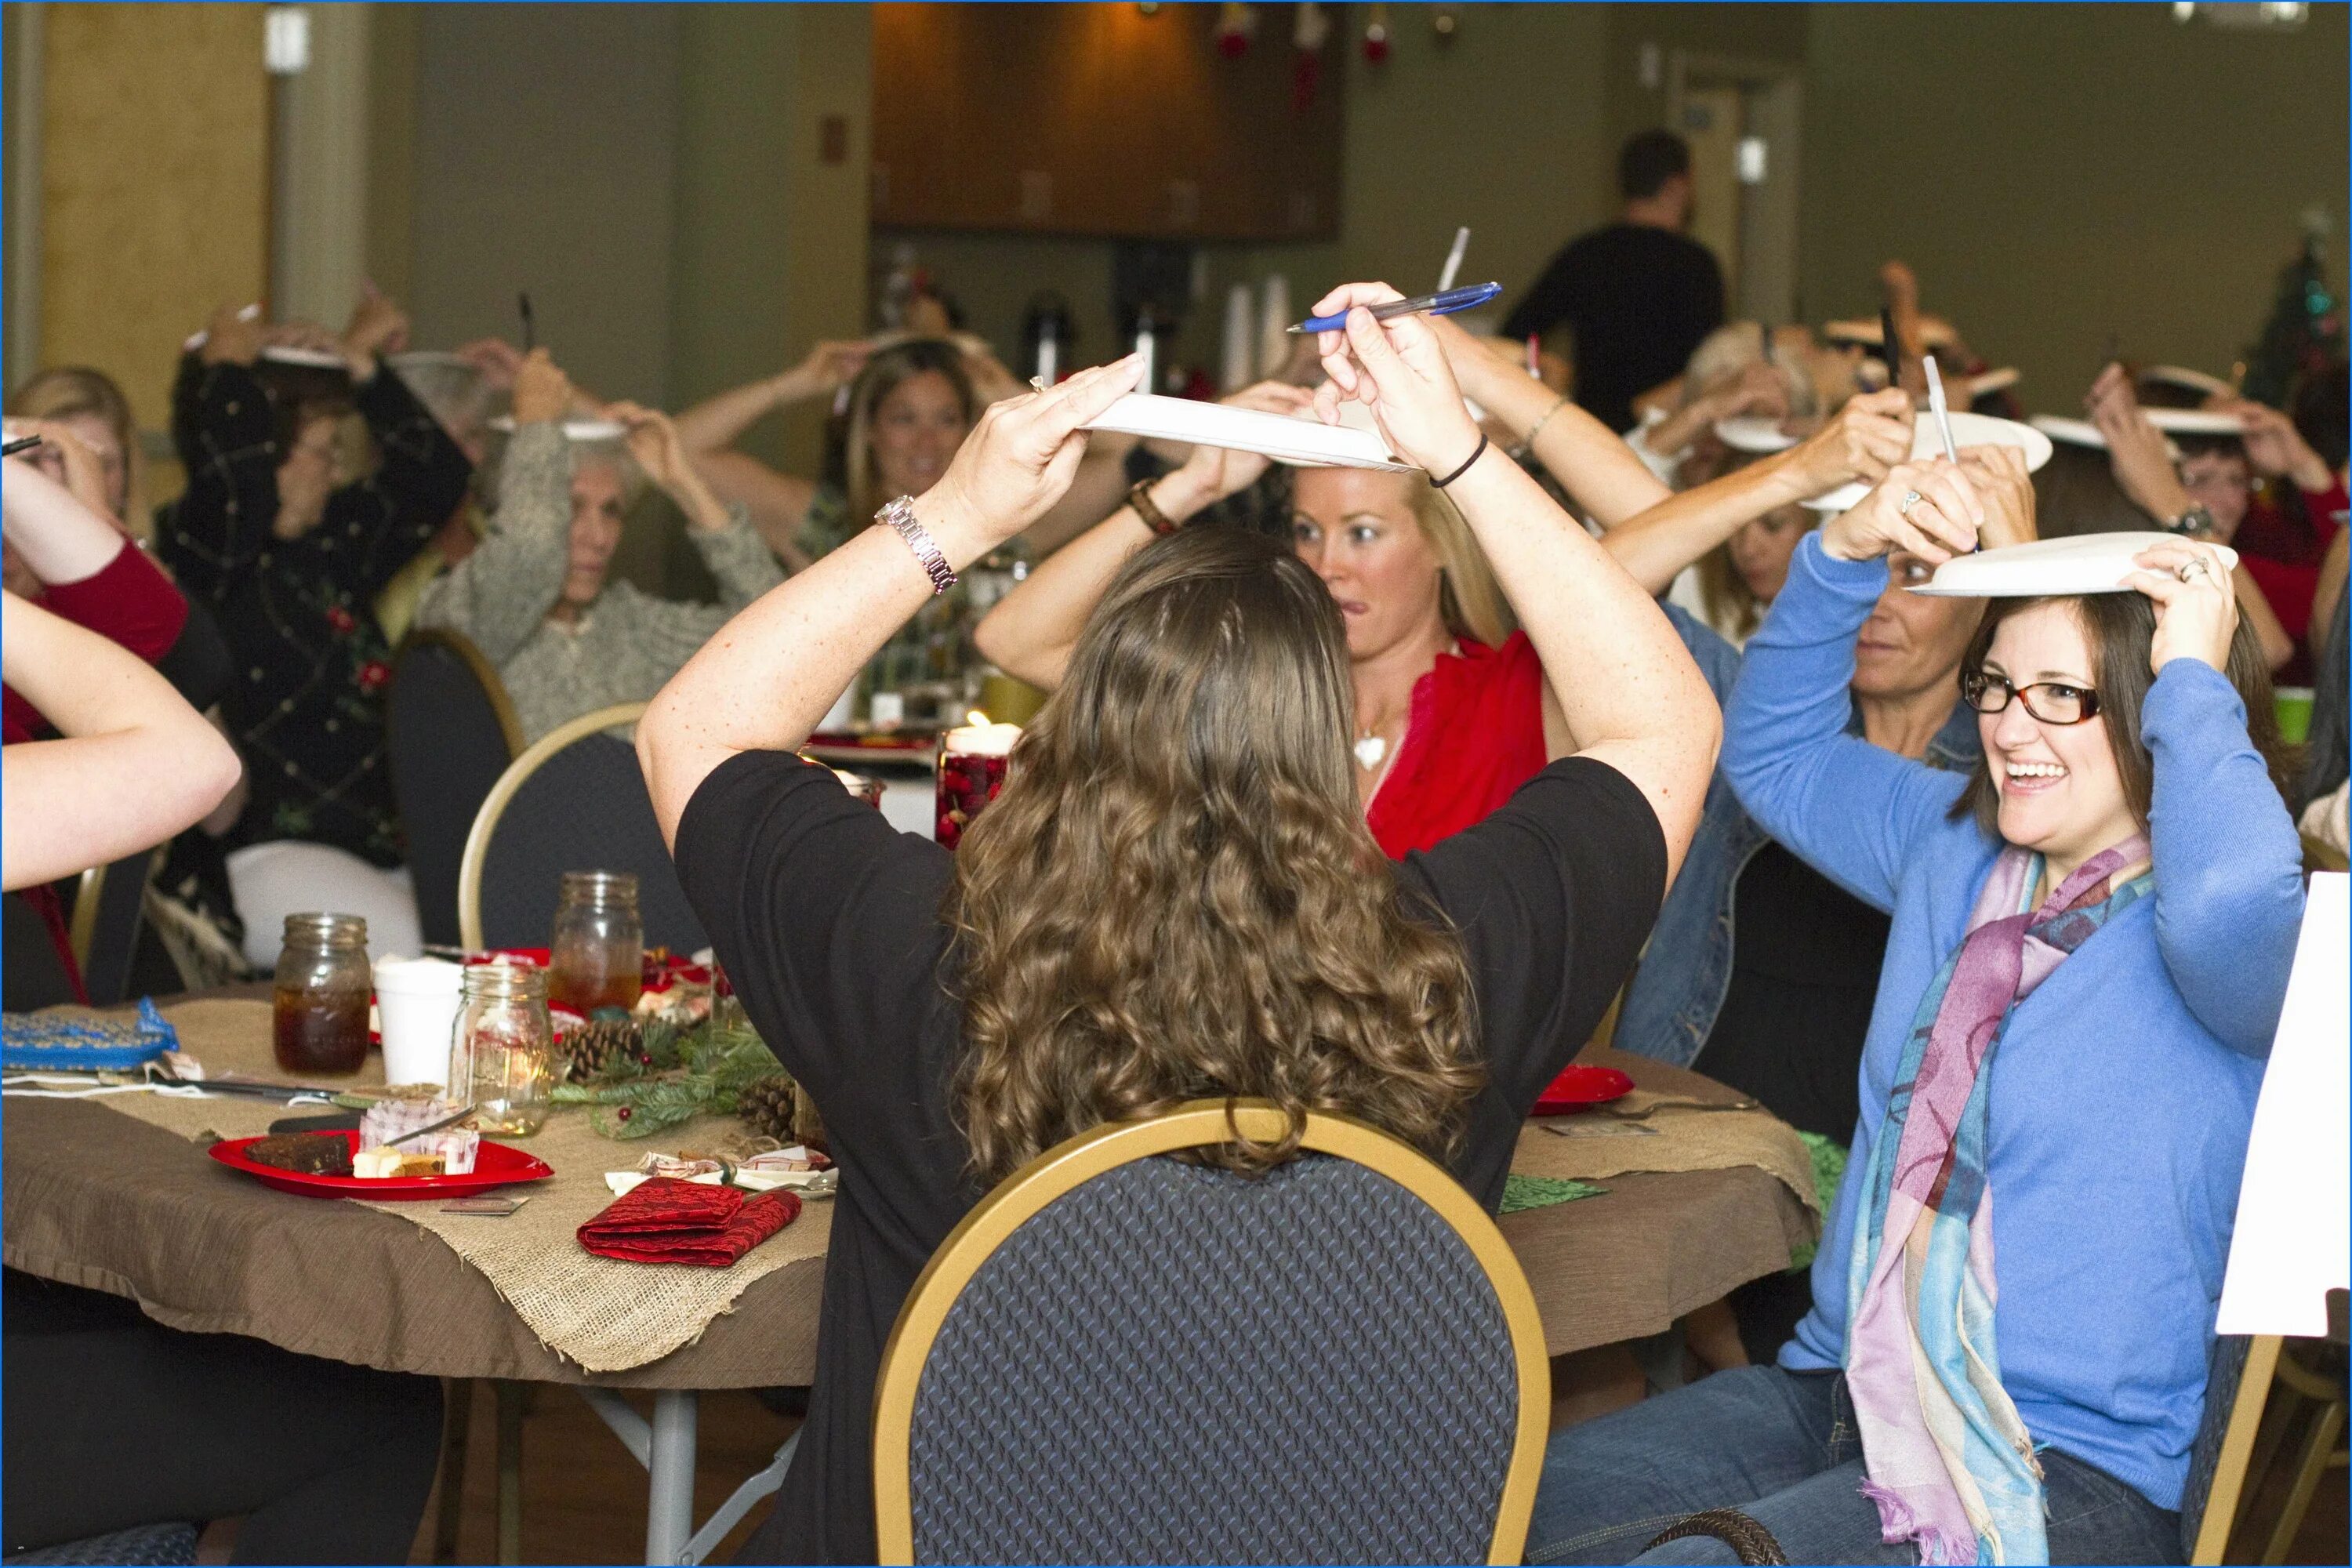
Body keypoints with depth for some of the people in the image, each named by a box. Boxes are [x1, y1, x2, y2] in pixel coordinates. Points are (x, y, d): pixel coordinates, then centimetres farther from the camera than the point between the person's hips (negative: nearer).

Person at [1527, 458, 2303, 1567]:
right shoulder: (1954, 848, 14)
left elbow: (2229, 908, -35)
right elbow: (1775, 756, 26)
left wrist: (2196, 683, -21)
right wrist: (1846, 553, 9)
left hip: (2068, 1467, -7)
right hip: (1836, 1386, 7)